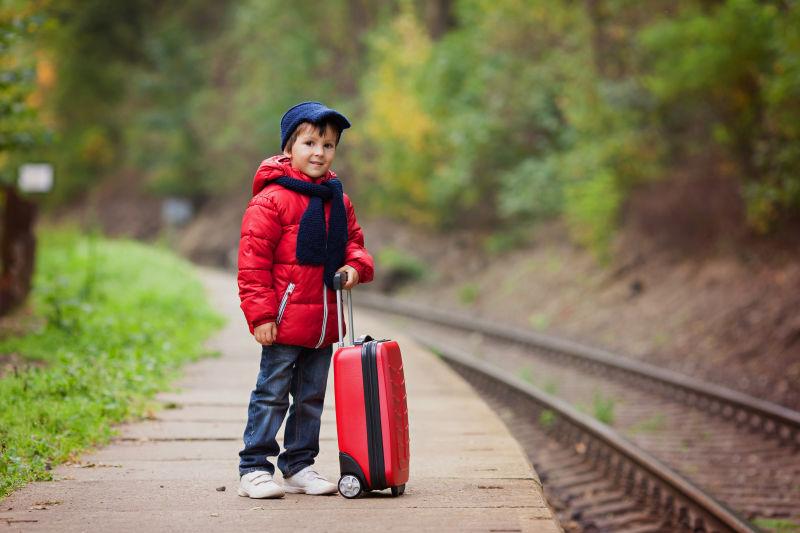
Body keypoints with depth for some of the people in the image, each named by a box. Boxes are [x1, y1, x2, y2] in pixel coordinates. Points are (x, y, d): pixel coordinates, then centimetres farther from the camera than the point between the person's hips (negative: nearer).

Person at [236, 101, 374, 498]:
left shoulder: (337, 200, 11)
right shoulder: (272, 199, -12)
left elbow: (353, 241, 22)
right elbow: (253, 260, -13)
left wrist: (356, 265, -2)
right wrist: (261, 314, -17)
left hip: (324, 323, 7)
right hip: (284, 321, -7)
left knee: (311, 398, 14)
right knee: (271, 396, -1)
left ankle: (299, 466, 24)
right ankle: (254, 469, 7)